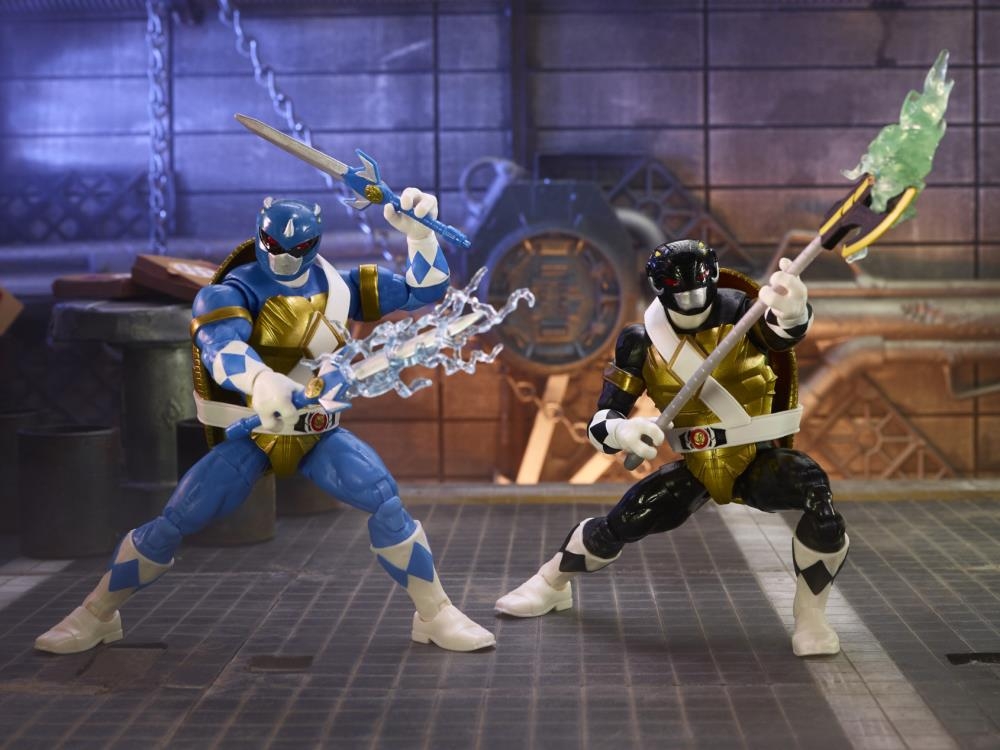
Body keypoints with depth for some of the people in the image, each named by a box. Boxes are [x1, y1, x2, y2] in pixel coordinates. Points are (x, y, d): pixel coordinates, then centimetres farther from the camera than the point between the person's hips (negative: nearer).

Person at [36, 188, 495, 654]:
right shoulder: (233, 291, -15)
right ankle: (96, 616, 10)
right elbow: (221, 345, -39)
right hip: (250, 433, -2)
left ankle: (435, 615, -4)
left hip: (319, 431, 3)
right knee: (172, 524, -9)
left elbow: (425, 290, 4)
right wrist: (260, 380, -61)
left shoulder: (338, 286, -1)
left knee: (386, 502, -18)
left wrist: (420, 233, -15)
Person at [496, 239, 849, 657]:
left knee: (817, 494, -30)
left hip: (760, 461, -2)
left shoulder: (737, 312, -15)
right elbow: (602, 422, -10)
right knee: (620, 524, -7)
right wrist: (622, 431, -35)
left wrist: (790, 310, -63)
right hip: (695, 468, 2)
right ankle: (551, 585, 25)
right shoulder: (641, 343, -8)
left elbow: (784, 333, -38)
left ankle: (810, 615, -11)